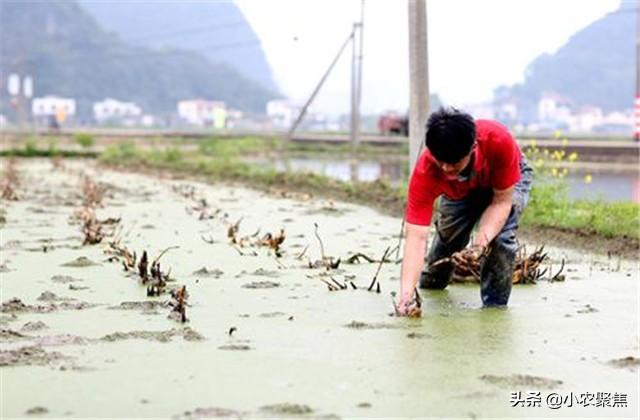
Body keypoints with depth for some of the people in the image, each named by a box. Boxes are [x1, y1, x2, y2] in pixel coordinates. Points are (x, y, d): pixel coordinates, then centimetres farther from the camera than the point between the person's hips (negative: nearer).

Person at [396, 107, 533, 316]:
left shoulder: (499, 141, -44)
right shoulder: (424, 172, -40)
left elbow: (502, 201, -32)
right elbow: (416, 236, -42)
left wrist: (482, 241, -49)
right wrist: (407, 293, -54)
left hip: (509, 181, -2)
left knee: (500, 236, -24)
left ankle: (495, 306, -6)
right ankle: (429, 285, 37)